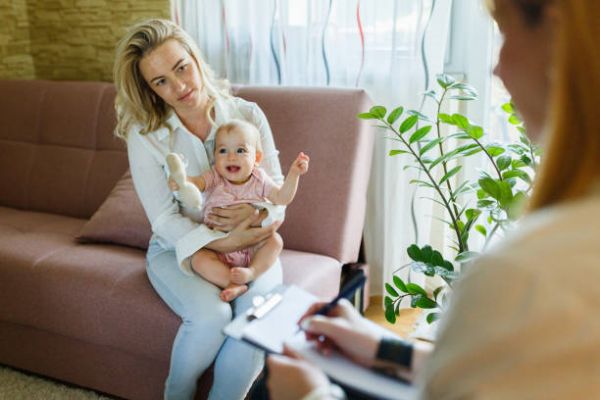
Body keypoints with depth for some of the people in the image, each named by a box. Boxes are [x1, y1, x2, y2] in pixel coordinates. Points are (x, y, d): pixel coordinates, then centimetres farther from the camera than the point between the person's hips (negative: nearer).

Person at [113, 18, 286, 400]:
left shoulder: (248, 115, -5)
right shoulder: (144, 133, -9)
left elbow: (278, 189, 0)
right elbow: (164, 219, -11)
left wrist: (258, 212, -24)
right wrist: (220, 242, -26)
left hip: (248, 244, 2)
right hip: (179, 248, -1)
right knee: (212, 314, -30)